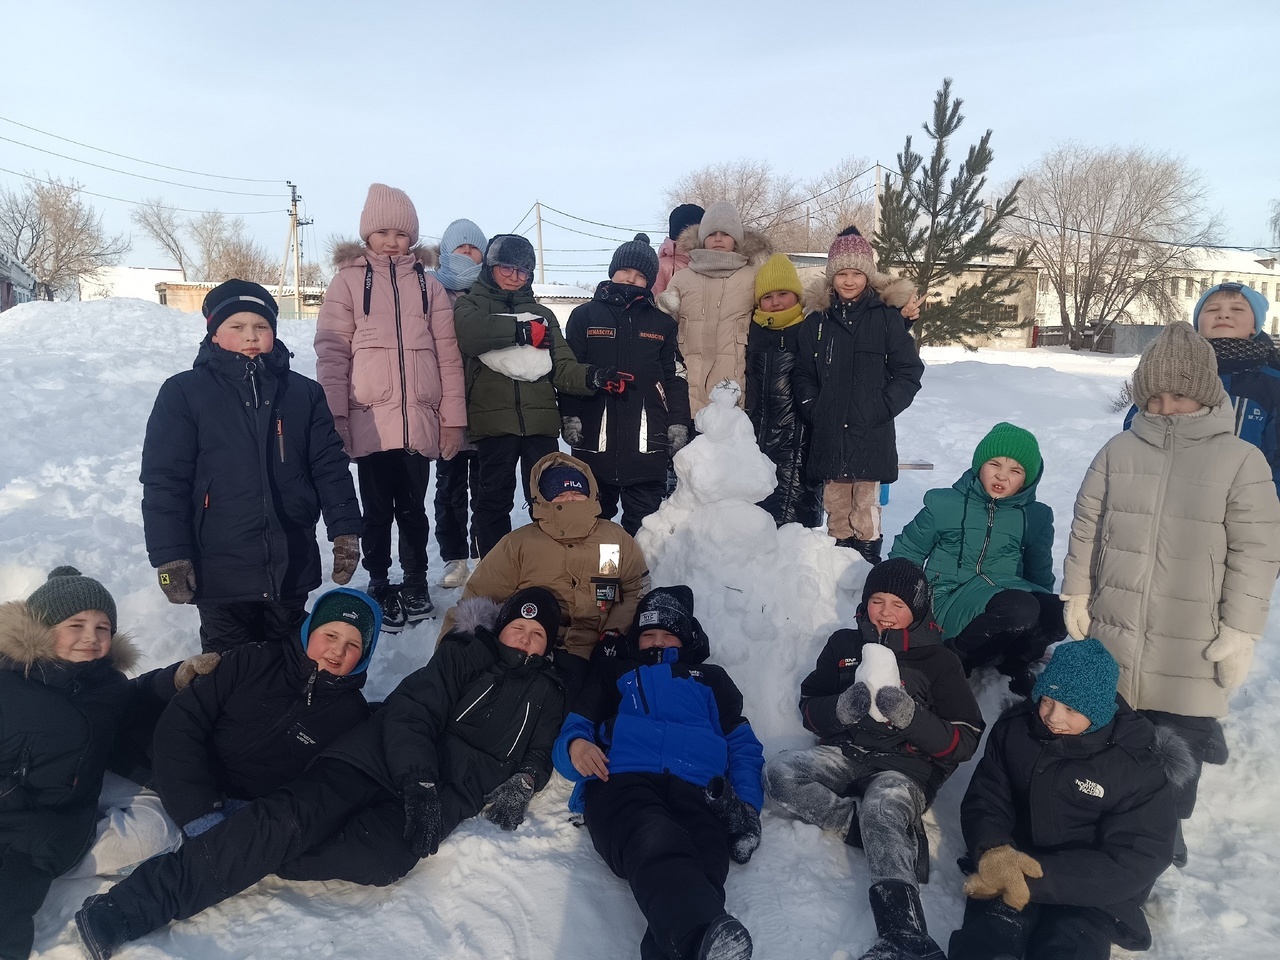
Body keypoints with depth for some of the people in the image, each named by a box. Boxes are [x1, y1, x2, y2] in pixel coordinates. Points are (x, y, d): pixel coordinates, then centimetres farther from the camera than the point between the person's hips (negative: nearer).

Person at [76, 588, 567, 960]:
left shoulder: (546, 696, 17)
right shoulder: (464, 655, 7)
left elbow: (539, 755, 22)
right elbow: (410, 712, -3)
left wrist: (522, 784, -1)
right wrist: (417, 783, -18)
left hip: (451, 789, 2)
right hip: (389, 756, -1)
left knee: (379, 858, -30)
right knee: (293, 815, -25)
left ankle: (258, 855, -15)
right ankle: (131, 906, -22)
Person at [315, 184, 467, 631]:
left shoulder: (428, 285, 11)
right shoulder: (348, 280, 6)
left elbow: (448, 355, 9)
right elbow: (331, 350, 0)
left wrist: (453, 417, 4)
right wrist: (334, 416, -8)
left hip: (418, 419, 1)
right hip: (369, 419, -1)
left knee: (413, 508, 10)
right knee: (377, 510, 6)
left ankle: (415, 584, 25)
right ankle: (379, 586, 21)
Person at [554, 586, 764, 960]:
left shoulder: (711, 678, 35)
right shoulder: (615, 673, 34)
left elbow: (742, 744, 24)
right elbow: (575, 728, 23)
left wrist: (746, 800, 4)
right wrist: (576, 746, -3)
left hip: (697, 789, 2)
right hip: (620, 779, -1)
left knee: (702, 860, -36)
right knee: (655, 843, -39)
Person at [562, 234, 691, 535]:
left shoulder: (661, 323, 11)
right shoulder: (585, 316, 6)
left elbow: (676, 378, 10)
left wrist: (679, 425, 3)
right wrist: (569, 417, -5)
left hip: (647, 441, 1)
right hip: (595, 438, 0)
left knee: (644, 521, 4)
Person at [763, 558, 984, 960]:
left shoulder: (939, 660, 3)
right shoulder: (844, 644, 10)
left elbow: (964, 743, -2)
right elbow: (809, 709, 11)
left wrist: (911, 716, -20)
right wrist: (842, 709, -13)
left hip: (906, 768, -4)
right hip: (847, 754, 4)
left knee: (880, 809, -37)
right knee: (778, 773, -23)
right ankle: (899, 835, -25)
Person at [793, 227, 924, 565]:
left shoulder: (886, 316, 0)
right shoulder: (817, 318, 7)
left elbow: (910, 371, 1)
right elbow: (803, 373, 11)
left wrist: (884, 407, -9)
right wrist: (813, 407, -3)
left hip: (871, 433, -3)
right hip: (829, 432, 3)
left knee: (866, 502, 1)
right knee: (835, 501, 10)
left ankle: (868, 559, 13)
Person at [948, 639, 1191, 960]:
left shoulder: (1140, 762, -9)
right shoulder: (1015, 728, -1)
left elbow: (1136, 863, -14)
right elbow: (983, 801, 2)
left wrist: (1037, 879, -25)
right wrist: (994, 853, -23)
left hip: (1093, 894, 0)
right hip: (1010, 872, 1)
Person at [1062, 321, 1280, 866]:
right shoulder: (1119, 452, -1)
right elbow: (1085, 530, 5)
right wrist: (1076, 597, 6)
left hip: (1191, 655, -2)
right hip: (1112, 640, 2)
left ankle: (1167, 827, 36)